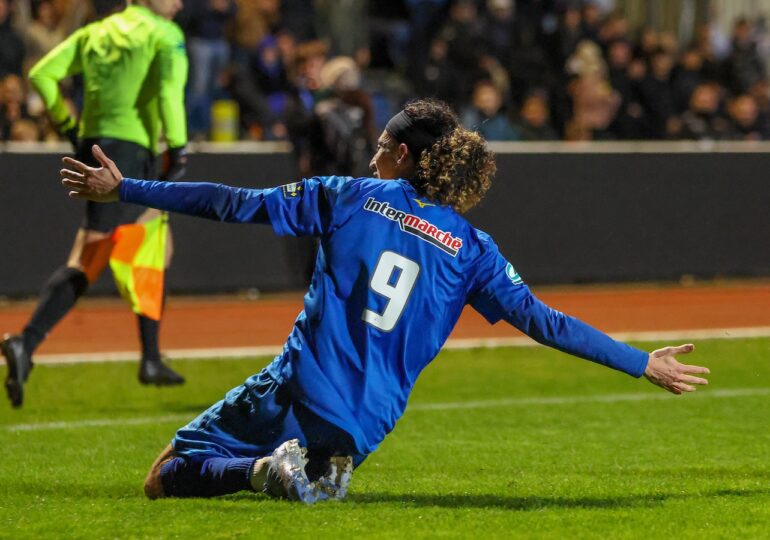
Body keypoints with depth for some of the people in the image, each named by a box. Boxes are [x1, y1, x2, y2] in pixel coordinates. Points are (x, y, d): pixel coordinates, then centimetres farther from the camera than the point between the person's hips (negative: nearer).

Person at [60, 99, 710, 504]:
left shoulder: (350, 197, 4)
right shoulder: (472, 248, 8)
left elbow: (236, 204, 4)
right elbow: (543, 322, 4)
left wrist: (123, 189, 11)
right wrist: (643, 363, 11)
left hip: (295, 388, -3)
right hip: (364, 423, 3)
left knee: (163, 481, 5)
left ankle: (263, 468, -23)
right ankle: (314, 472, -5)